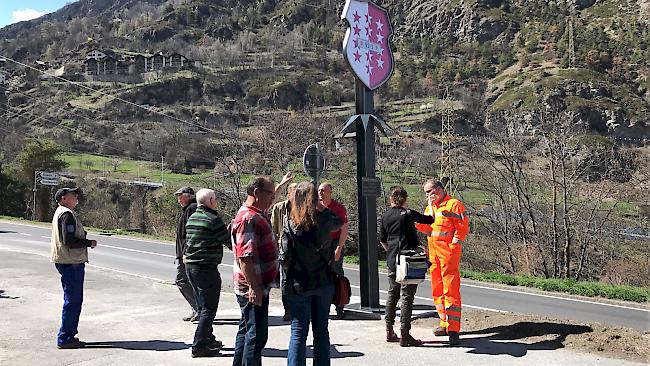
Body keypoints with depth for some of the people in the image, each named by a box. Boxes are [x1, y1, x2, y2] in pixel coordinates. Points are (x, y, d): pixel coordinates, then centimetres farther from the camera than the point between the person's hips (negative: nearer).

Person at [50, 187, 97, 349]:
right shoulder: (67, 214, -15)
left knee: (72, 299, 16)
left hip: (66, 262, 11)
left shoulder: (60, 213, 18)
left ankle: (67, 336, 23)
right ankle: (65, 338, -2)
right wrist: (89, 243, -11)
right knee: (73, 300, -6)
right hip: (71, 262, -11)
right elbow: (69, 241, -23)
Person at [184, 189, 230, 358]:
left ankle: (208, 339, 28)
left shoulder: (192, 218, 11)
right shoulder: (213, 219, -15)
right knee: (209, 309, -3)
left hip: (191, 266, 9)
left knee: (202, 306, 18)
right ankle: (199, 346, -4)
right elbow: (228, 240, -10)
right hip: (206, 268, -9)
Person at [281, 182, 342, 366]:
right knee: (321, 330, 13)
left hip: (299, 286, -2)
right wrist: (322, 208, 17)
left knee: (299, 332, 4)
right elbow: (339, 222, 19)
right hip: (323, 283, 2)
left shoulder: (291, 225, -12)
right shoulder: (324, 220, -5)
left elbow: (284, 257, -13)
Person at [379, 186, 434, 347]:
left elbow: (382, 240, 13)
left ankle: (389, 332, 22)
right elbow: (429, 220, -1)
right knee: (407, 297, -2)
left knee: (392, 295, 16)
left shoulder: (385, 216, 6)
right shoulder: (408, 214, -9)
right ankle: (404, 335, -1)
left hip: (392, 261, 5)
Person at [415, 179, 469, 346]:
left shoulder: (453, 204, -5)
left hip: (449, 252, -8)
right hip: (433, 254, 8)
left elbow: (463, 228, -9)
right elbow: (426, 229, 12)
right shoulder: (429, 208, 19)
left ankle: (454, 330, -7)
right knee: (437, 290, 12)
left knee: (451, 290, -9)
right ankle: (445, 324, 23)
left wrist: (452, 246, -14)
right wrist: (415, 223, -6)